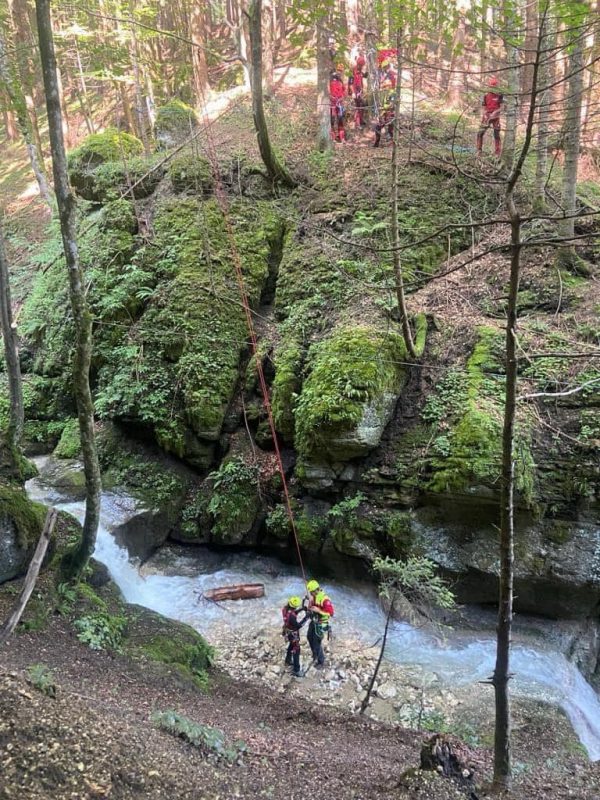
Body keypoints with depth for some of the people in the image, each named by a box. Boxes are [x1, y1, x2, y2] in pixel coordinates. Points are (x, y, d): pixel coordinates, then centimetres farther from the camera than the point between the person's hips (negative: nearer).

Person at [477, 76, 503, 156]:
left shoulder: (499, 95, -3)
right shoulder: (486, 95, 6)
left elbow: (501, 108, -6)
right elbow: (484, 107, 11)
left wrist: (494, 113, -20)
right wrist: (485, 115, -6)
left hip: (495, 117, -2)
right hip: (487, 116, 2)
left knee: (497, 135, 2)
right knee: (480, 133, -9)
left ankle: (497, 153, 6)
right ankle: (479, 150, 2)